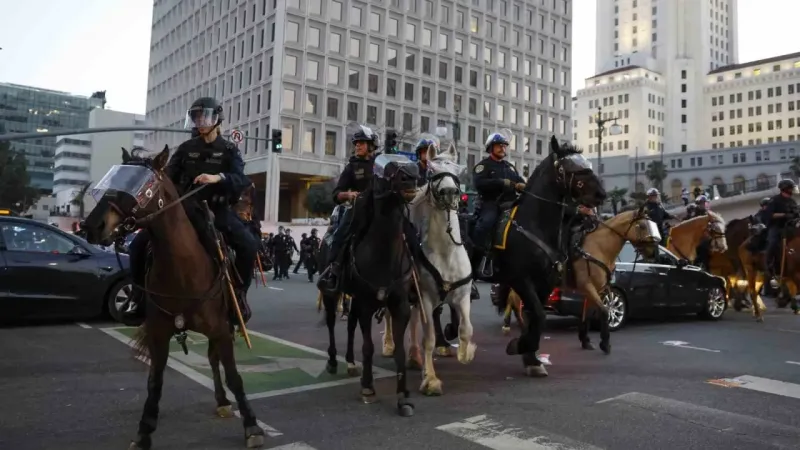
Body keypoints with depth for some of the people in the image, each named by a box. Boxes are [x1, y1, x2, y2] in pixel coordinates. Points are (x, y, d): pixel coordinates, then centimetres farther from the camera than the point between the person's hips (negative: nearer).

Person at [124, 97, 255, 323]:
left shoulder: (229, 150, 3)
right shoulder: (186, 148, 10)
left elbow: (241, 181, -13)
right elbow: (169, 176, 6)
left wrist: (218, 177, -32)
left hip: (217, 210, -3)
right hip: (184, 209, 3)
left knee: (248, 245, -28)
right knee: (139, 243, -10)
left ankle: (239, 292, -8)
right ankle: (139, 293, 6)